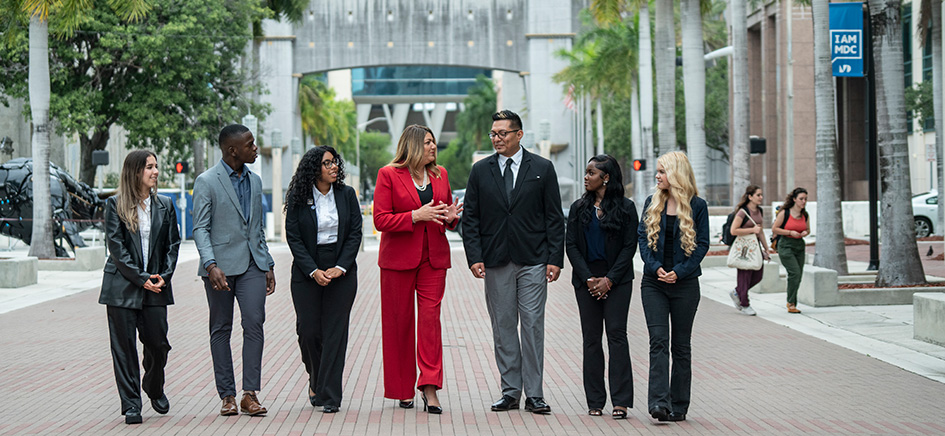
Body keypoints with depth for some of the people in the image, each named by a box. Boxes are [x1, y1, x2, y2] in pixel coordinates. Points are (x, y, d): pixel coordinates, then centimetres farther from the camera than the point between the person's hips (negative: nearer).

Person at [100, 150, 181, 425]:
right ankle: (131, 404, 7)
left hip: (155, 287, 3)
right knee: (124, 345, -1)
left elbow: (173, 244, 9)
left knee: (158, 343, 1)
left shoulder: (164, 205, 9)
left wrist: (164, 276, -5)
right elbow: (116, 246, -7)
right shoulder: (115, 205, -1)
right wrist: (141, 278, -12)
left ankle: (155, 389, 28)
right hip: (122, 286, -3)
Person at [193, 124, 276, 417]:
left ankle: (250, 393, -6)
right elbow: (200, 229, -8)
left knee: (254, 324, -9)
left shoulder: (254, 181, 14)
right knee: (221, 329, 3)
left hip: (252, 263, 4)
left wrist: (268, 264, 16)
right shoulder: (206, 182, -4)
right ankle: (227, 395, 9)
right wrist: (211, 265, -21)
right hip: (221, 266, -4)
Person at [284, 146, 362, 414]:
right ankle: (315, 378, 27)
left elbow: (355, 233, 2)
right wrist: (313, 271, -13)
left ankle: (330, 396, 0)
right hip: (307, 273, -1)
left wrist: (340, 268, -9)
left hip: (342, 271, 1)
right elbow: (293, 238, -3)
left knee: (335, 331, -3)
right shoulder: (298, 199, -2)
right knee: (308, 330, -2)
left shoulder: (347, 194, 3)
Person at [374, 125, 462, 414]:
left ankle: (430, 388, -11)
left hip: (433, 257, 3)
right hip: (399, 257, -3)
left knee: (430, 317, -7)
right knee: (399, 322, 4)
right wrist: (416, 216, -19)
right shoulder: (389, 174, -3)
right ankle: (403, 390, 14)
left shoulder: (440, 174, 11)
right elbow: (381, 220, -9)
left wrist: (450, 217, -4)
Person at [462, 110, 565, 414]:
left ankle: (534, 394, 1)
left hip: (533, 260, -2)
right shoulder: (480, 171, 9)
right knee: (503, 327, 5)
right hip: (496, 262, 2)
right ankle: (510, 392, 12)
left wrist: (555, 259, -5)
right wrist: (474, 257, -3)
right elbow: (470, 218, 8)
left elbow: (554, 218, 3)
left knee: (533, 326, -3)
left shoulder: (542, 169, 4)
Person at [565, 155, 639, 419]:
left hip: (616, 280, -3)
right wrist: (589, 278, -7)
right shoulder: (579, 208, 9)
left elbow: (629, 246, -3)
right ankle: (595, 401, 7)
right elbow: (571, 246, 5)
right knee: (591, 338, 3)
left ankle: (620, 401, -8)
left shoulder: (625, 208, 0)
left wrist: (609, 280, -11)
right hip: (586, 280, 3)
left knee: (616, 334, -8)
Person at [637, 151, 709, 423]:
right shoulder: (652, 203, 9)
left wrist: (679, 271, -13)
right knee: (658, 340, -10)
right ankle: (659, 401, -18)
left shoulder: (697, 206, 0)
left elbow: (702, 244, -2)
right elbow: (642, 237, 5)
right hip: (654, 282, 2)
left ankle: (678, 405, 12)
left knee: (680, 345, 5)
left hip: (684, 284, -2)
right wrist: (655, 267, -10)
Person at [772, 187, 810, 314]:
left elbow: (808, 230, 21)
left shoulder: (805, 215, 7)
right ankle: (791, 303, -10)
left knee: (798, 276, 5)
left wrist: (805, 233, -3)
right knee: (795, 273, -18)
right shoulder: (784, 213, -8)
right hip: (786, 245, -6)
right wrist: (790, 232, -14)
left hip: (799, 246, 6)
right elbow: (774, 229, -5)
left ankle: (791, 303, 19)